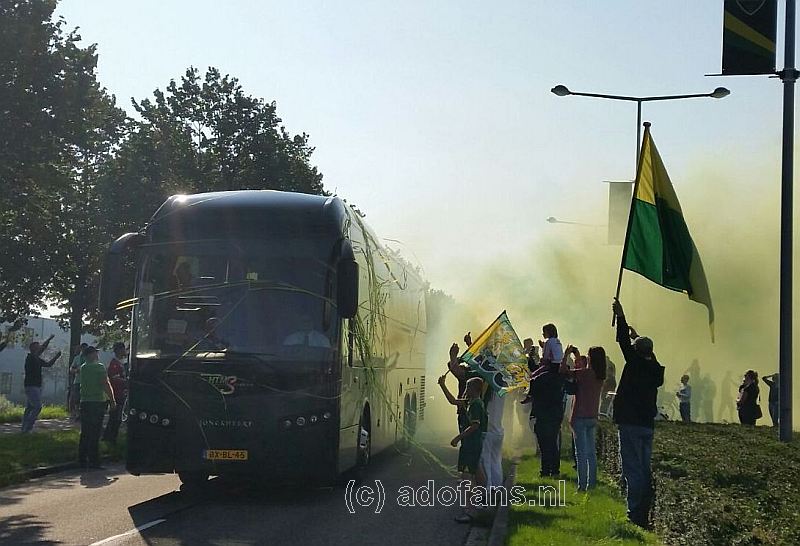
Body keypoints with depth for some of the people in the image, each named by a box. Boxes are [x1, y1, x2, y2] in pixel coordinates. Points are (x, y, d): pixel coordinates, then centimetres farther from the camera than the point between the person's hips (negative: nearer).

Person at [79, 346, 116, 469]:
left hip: (84, 402, 6)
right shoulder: (99, 367, -9)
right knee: (94, 433, -5)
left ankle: (82, 459, 14)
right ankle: (93, 461, -5)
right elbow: (106, 385, -12)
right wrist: (113, 400, -6)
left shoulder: (83, 368, 11)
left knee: (84, 433, 12)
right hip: (98, 401, -6)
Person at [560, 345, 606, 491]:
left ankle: (582, 484, -6)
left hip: (580, 417, -7)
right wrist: (578, 358, 28)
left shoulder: (584, 373, -17)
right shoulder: (600, 376, 5)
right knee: (591, 452, 14)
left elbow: (562, 371, -14)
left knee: (581, 453, -5)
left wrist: (566, 354, -3)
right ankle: (592, 483, 18)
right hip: (593, 418, 7)